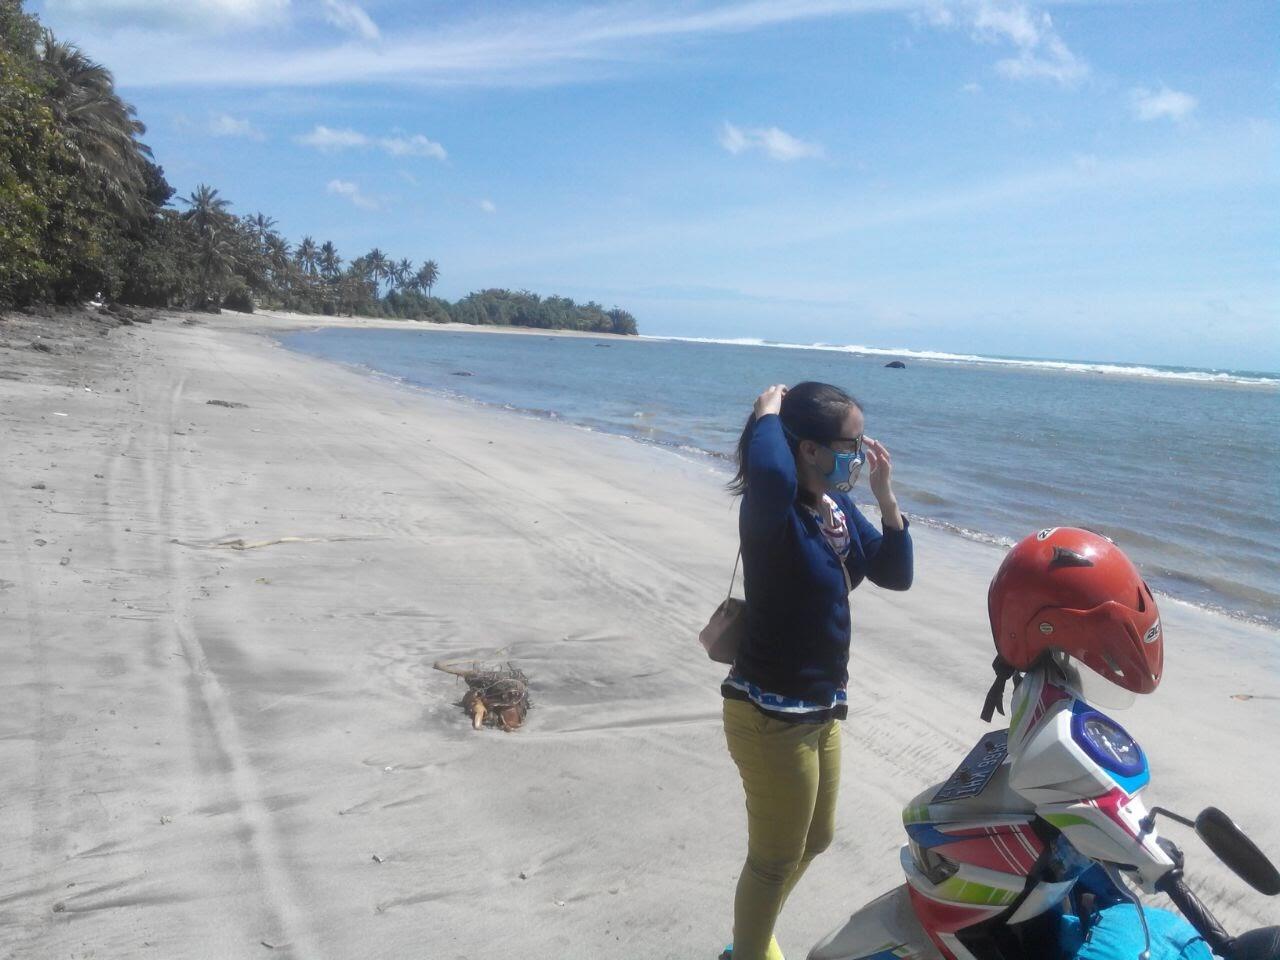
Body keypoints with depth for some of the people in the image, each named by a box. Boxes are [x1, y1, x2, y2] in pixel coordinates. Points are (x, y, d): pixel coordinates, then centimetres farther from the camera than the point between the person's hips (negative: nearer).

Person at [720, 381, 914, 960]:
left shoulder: (840, 510, 1)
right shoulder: (773, 511, -25)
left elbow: (895, 576, 6)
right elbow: (770, 475, -49)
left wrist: (886, 497, -5)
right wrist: (767, 414, -30)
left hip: (820, 710, 10)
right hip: (771, 716, -9)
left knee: (814, 839, 27)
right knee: (776, 858, 10)